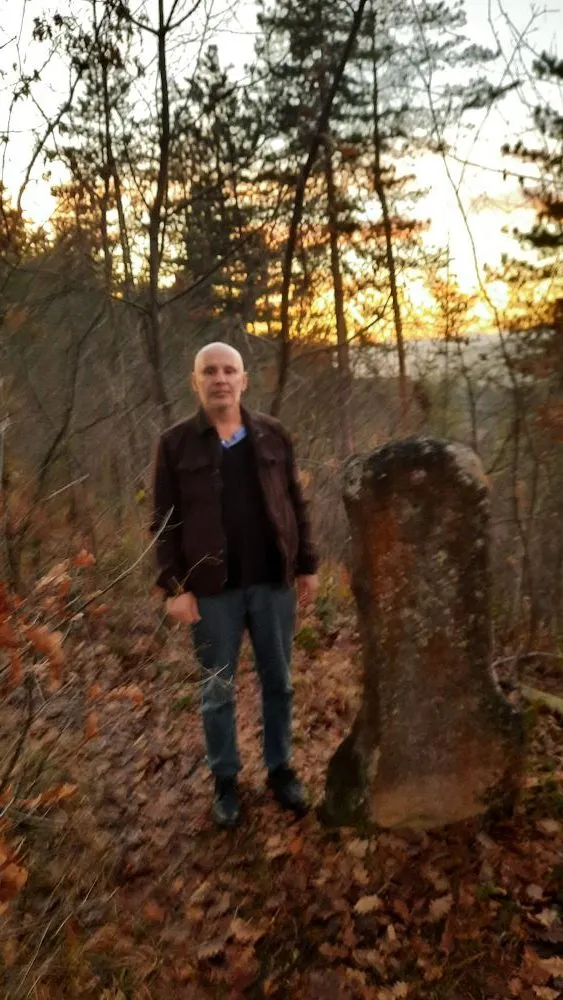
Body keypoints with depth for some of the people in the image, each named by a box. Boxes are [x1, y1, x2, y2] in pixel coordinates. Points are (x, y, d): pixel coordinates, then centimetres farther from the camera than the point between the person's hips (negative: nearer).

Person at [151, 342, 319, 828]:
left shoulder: (273, 435, 3)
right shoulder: (176, 443, -3)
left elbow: (296, 504, 6)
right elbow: (165, 521, -4)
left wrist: (307, 565, 4)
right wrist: (174, 586, -10)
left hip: (273, 582, 2)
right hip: (212, 589, -2)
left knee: (278, 683, 15)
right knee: (217, 692, 12)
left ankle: (281, 768, 35)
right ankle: (225, 781, 31)